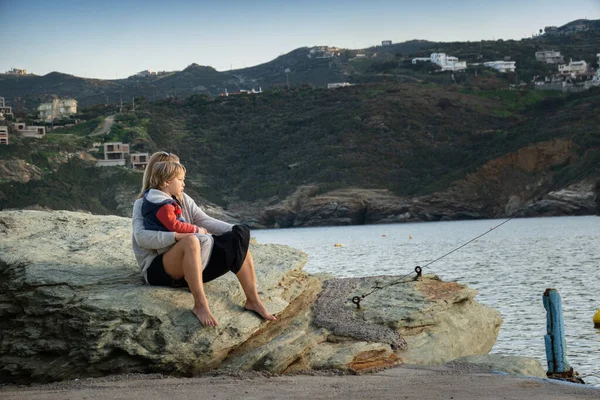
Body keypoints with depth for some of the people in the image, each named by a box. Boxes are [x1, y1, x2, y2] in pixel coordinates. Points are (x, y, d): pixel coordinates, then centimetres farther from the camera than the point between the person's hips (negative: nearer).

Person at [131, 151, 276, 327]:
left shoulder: (183, 199, 16)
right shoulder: (143, 205, -2)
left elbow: (205, 221, 7)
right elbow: (141, 237, -19)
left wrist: (236, 231, -9)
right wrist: (179, 236, -30)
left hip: (191, 266, 7)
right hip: (159, 269, -7)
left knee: (238, 241, -8)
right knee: (191, 241, -37)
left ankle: (253, 300, -8)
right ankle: (200, 304, -36)